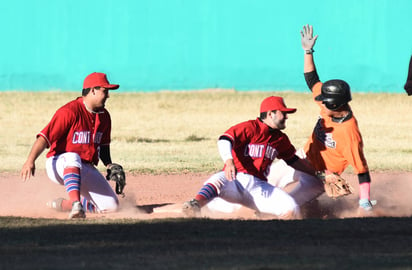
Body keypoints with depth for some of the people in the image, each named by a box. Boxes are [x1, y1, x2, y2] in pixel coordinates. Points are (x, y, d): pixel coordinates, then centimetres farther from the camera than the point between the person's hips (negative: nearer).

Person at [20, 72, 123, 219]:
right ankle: (76, 204, -55)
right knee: (73, 157, -43)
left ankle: (64, 204, 12)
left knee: (112, 205, -6)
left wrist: (110, 166, 2)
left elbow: (103, 146, 21)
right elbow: (44, 137, -23)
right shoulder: (70, 111, -17)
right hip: (58, 165, -7)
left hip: (86, 169, 7)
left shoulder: (104, 116, 8)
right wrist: (30, 161, -37)